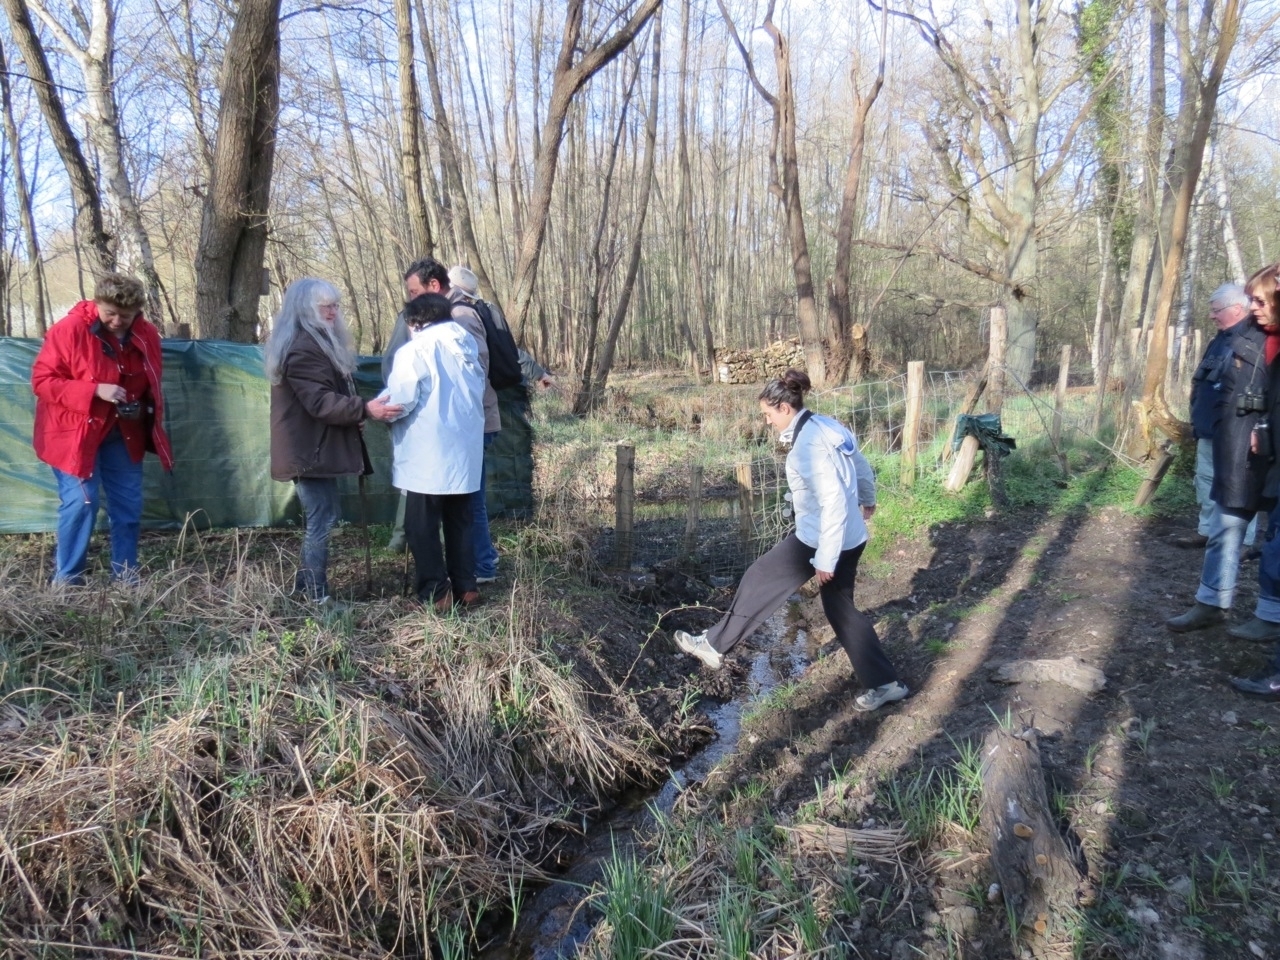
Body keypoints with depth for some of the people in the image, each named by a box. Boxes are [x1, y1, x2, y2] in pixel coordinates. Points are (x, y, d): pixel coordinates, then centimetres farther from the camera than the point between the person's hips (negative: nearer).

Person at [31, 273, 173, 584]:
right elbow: (42, 380, -15)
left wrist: (140, 407, -11)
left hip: (122, 433, 5)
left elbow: (150, 386, 11)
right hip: (74, 432, -5)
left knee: (129, 503, 5)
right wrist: (94, 391, -27)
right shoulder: (68, 330, -17)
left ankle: (126, 577, 18)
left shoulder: (147, 336, -3)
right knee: (80, 502, -11)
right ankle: (66, 580, 5)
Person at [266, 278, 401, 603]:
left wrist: (359, 411, 19)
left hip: (316, 447, 11)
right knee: (321, 521, -7)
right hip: (309, 450, -11)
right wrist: (365, 410, -34)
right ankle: (318, 597, -1)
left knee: (321, 519, 15)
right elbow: (320, 402, -26)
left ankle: (304, 587, 24)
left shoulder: (316, 342, 17)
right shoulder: (301, 348, -17)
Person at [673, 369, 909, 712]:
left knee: (760, 580, 8)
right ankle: (885, 683, 22)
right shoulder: (828, 426, 5)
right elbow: (861, 466, 20)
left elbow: (834, 502, -27)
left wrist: (825, 560, -22)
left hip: (821, 539, -9)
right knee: (841, 609, 18)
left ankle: (714, 645, 22)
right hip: (850, 537, 9)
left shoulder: (808, 444, -24)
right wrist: (868, 500, 39)